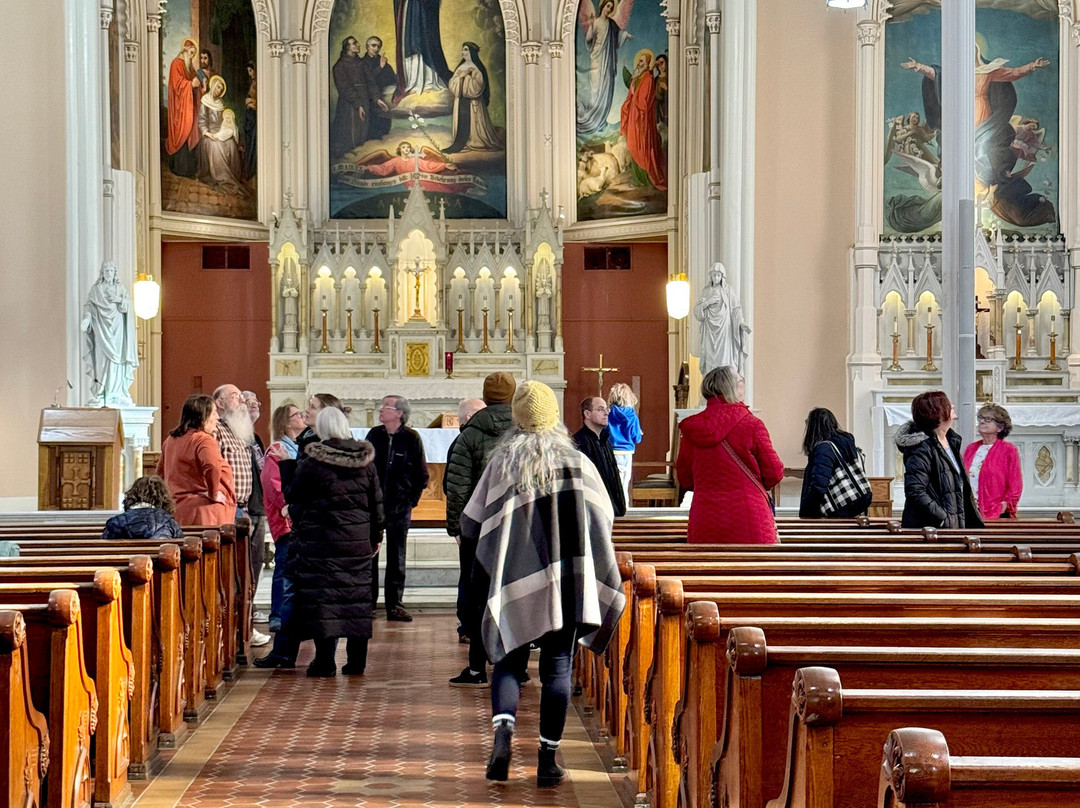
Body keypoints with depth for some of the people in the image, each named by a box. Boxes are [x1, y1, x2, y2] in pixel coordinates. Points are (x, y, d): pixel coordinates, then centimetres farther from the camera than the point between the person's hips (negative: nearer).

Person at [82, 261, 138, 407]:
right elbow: (88, 304, 0)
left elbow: (128, 304, 7)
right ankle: (100, 395, -8)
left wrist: (120, 300, -13)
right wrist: (86, 318, -17)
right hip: (101, 328, -1)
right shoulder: (96, 288, 8)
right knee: (102, 359, -8)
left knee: (116, 359, -5)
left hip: (117, 327, 1)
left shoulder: (120, 287, 12)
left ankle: (117, 393, -4)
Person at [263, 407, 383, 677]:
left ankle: (325, 660, -2)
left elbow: (291, 495, 1)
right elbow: (376, 501, 9)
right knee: (356, 594, 10)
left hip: (321, 539, -4)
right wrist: (376, 536, 19)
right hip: (358, 540, 4)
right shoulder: (365, 461, 4)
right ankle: (357, 660, 13)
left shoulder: (311, 462, -10)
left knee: (322, 596, 0)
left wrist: (286, 464, 12)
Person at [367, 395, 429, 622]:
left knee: (397, 557, 5)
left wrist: (412, 499, -2)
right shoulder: (374, 435, 3)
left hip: (399, 507, -2)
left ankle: (394, 604, 11)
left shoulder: (411, 438, -4)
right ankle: (367, 602, 10)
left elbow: (421, 475, 2)